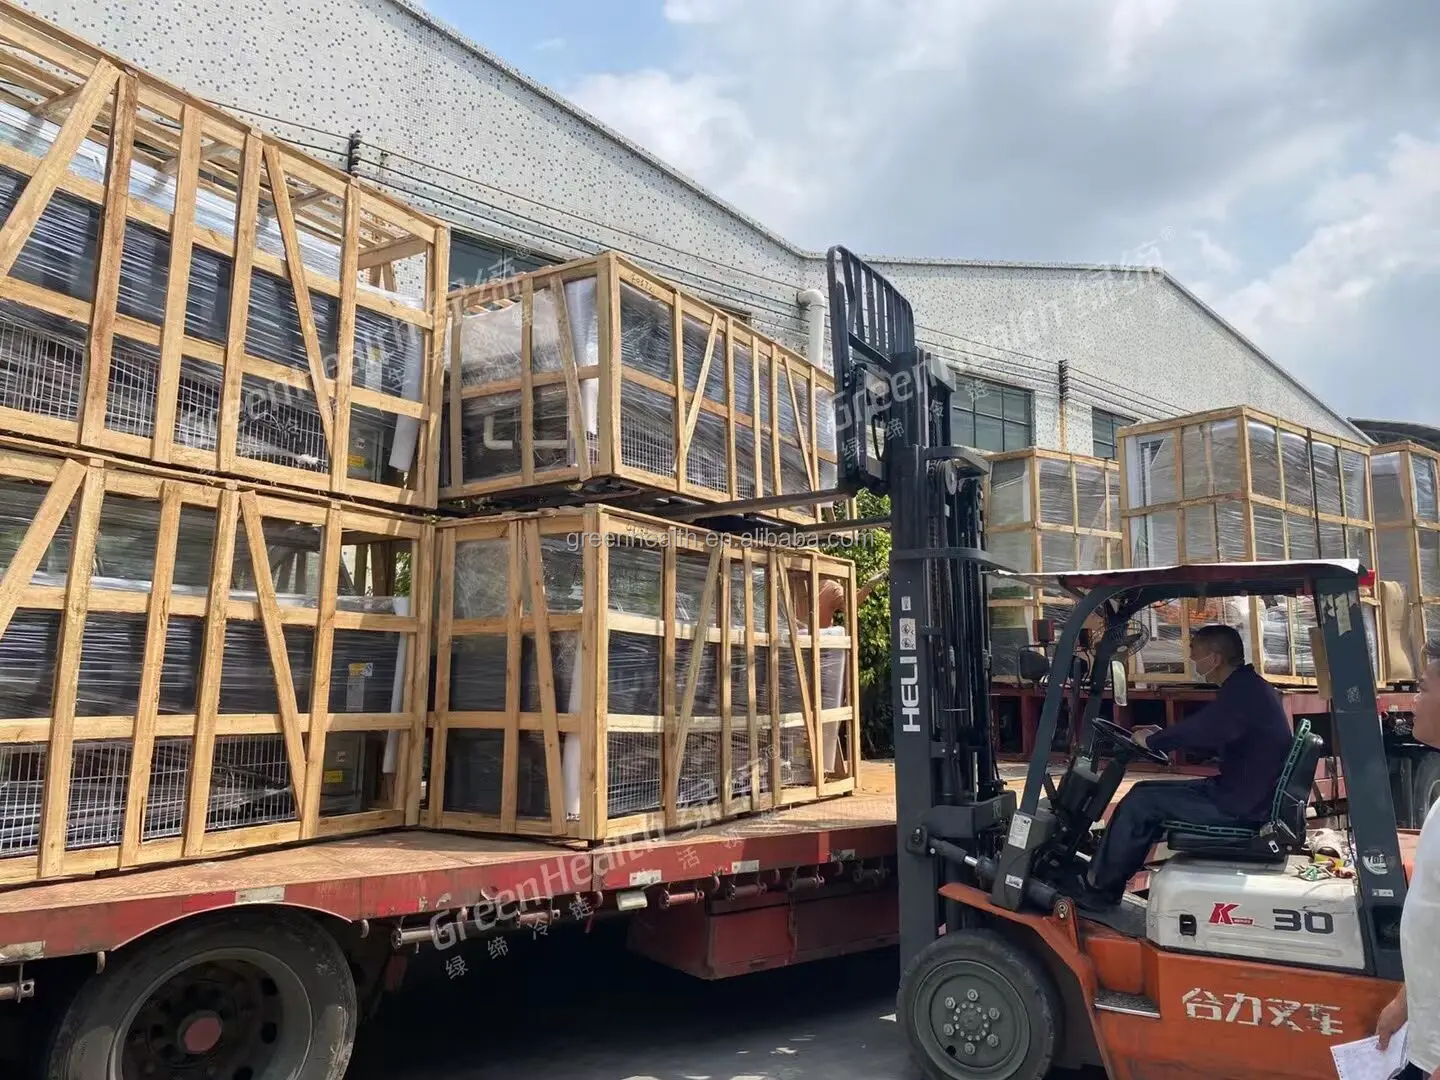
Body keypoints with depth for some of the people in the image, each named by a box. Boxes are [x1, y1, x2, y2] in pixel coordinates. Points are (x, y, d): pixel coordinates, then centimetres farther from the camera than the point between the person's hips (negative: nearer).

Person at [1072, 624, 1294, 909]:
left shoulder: (1242, 693, -22)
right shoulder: (1250, 687, 11)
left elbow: (1199, 731, -23)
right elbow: (1214, 739, 20)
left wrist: (1151, 740, -5)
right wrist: (1163, 737, 15)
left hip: (1239, 806, -10)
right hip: (1247, 795, 10)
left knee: (1140, 802, -7)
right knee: (1146, 791, 12)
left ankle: (1098, 886, 6)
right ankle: (1107, 874, 16)